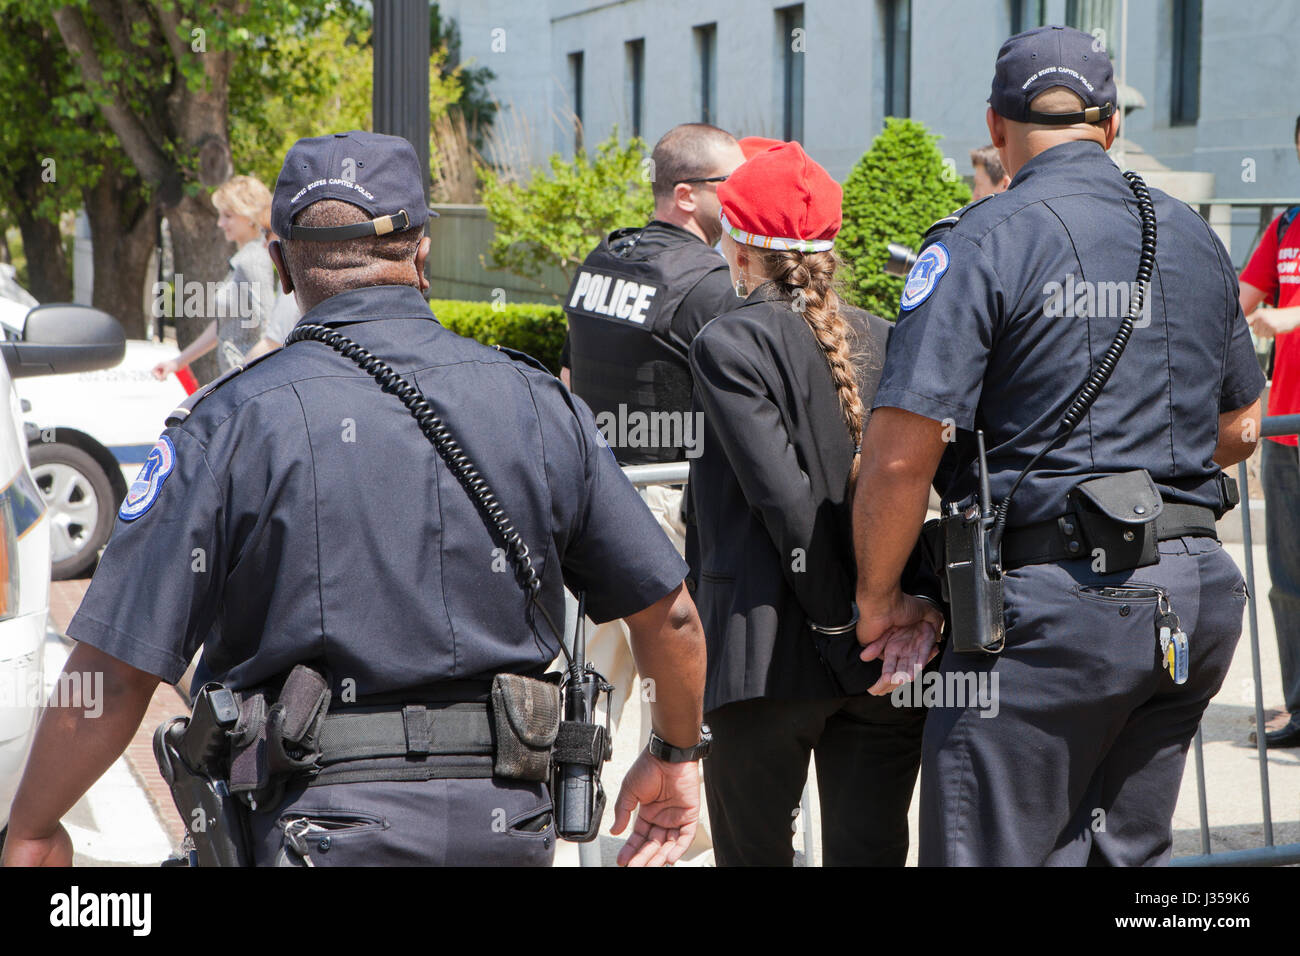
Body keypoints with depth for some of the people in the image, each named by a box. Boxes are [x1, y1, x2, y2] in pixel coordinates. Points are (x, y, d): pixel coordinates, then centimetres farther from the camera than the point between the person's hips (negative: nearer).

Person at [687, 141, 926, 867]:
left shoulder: (730, 343, -5)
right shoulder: (885, 341, 11)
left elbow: (787, 499, -13)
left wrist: (838, 620, -8)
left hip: (772, 654, -5)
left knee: (754, 848, 6)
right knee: (870, 850, 5)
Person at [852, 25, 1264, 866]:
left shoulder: (983, 245, -9)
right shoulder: (1195, 240, 12)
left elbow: (901, 453, -15)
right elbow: (1240, 428, 22)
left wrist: (879, 599, -1)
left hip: (1052, 606, -7)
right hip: (1194, 599, 7)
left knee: (993, 853, -2)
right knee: (1127, 853, 15)